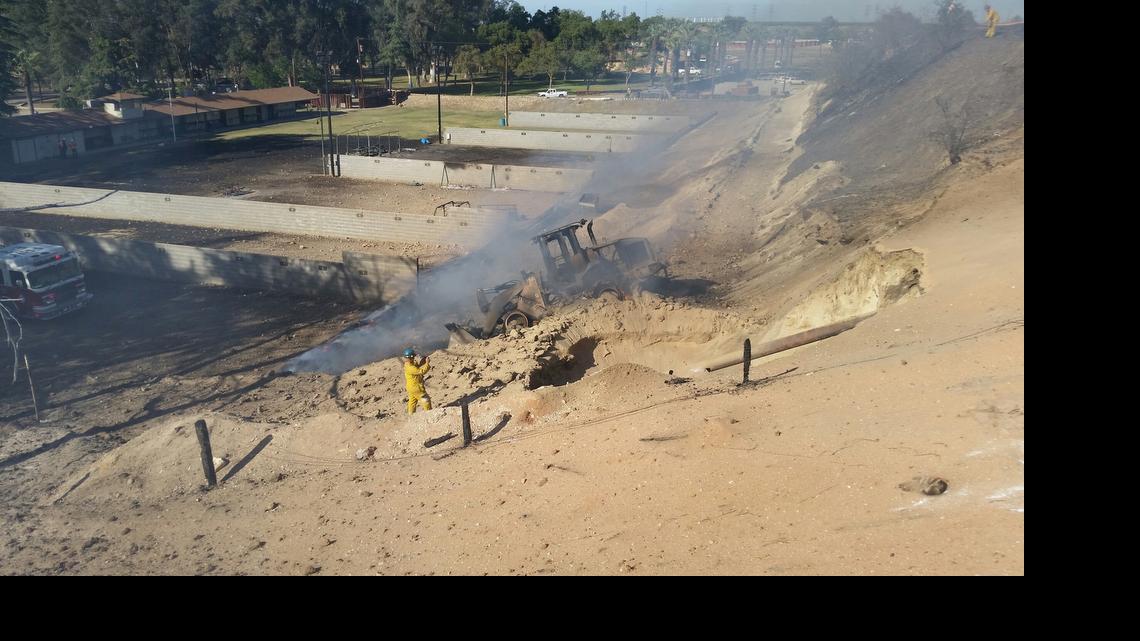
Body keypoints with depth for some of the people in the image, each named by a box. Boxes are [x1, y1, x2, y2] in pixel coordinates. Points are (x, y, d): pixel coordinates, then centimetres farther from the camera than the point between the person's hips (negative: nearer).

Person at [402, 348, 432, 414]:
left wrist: (423, 361, 1)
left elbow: (419, 367, 14)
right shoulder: (410, 368, -27)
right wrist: (427, 363, -21)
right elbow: (421, 371, -28)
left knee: (412, 401, 18)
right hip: (416, 388, -10)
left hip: (411, 388, 10)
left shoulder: (408, 365, 5)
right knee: (426, 400, 2)